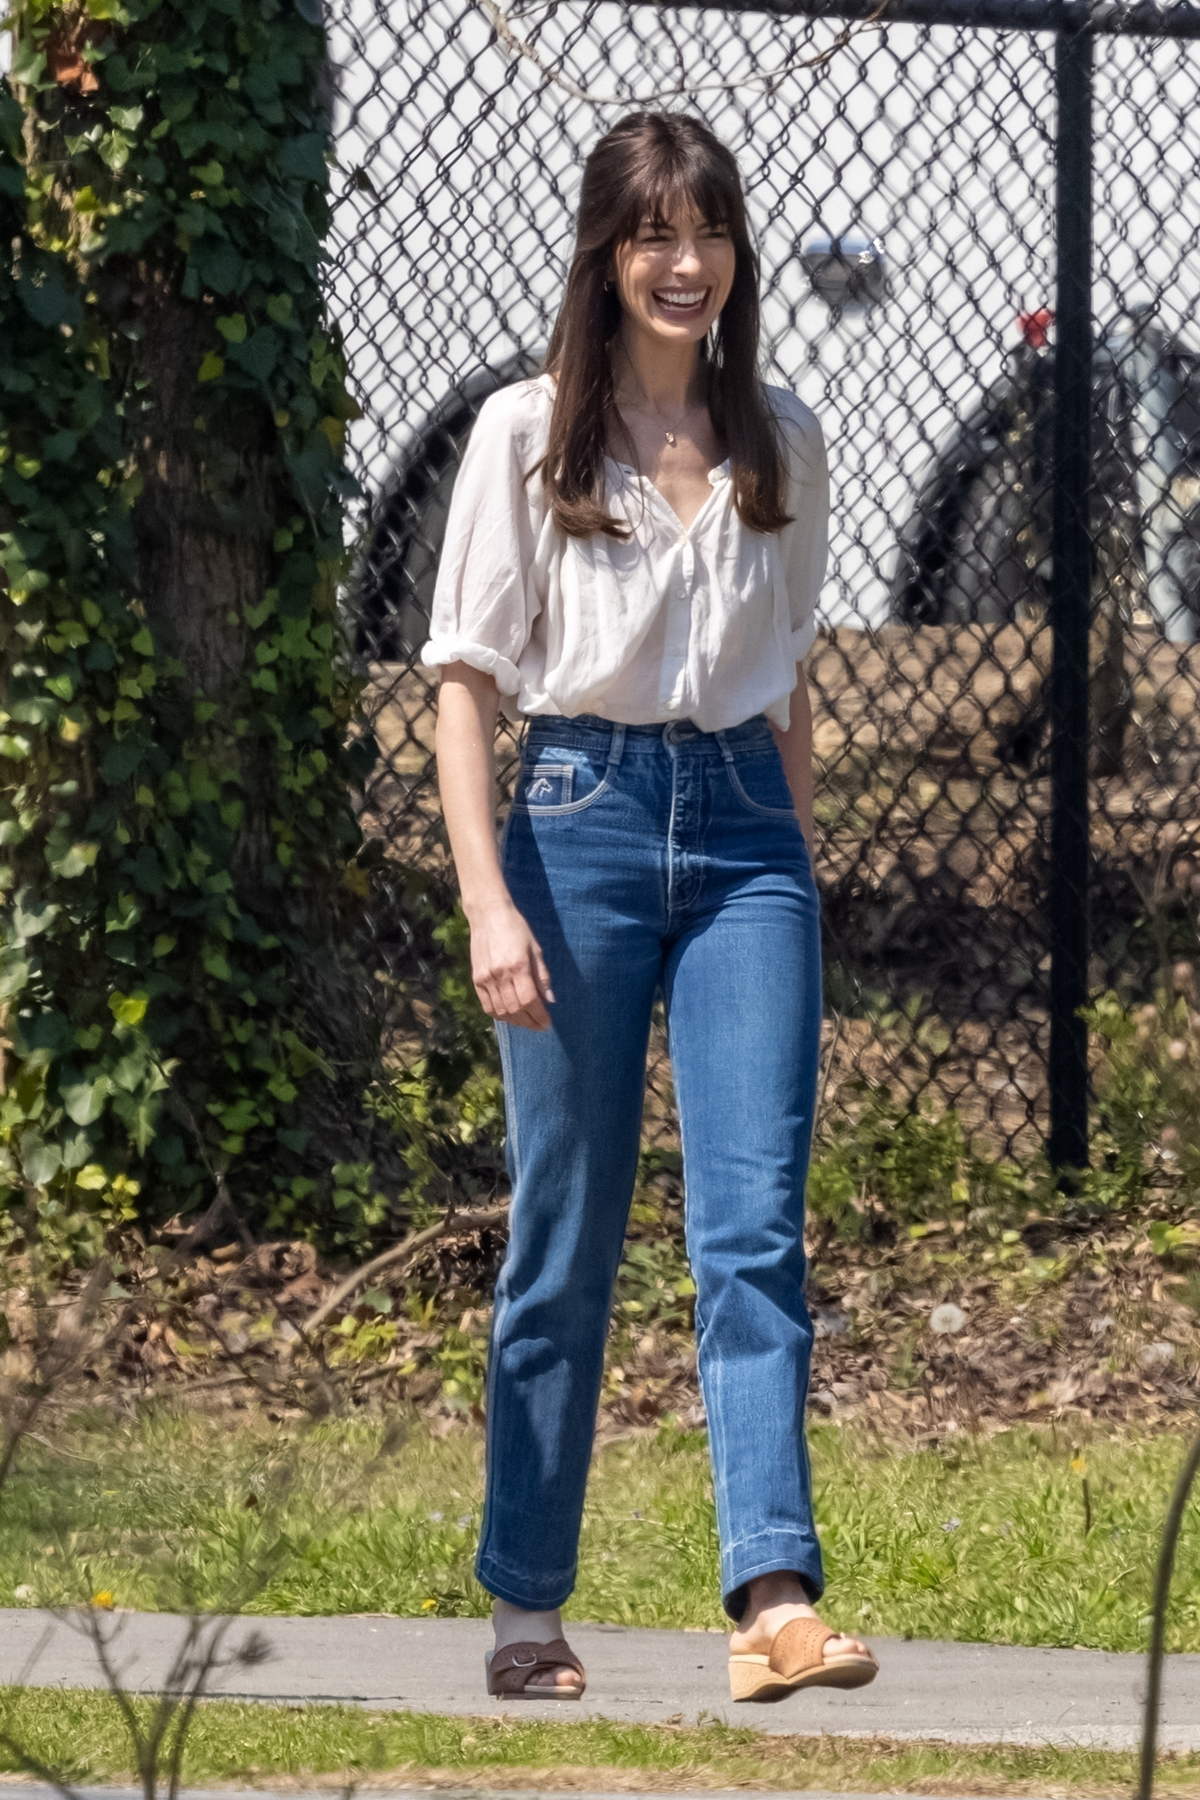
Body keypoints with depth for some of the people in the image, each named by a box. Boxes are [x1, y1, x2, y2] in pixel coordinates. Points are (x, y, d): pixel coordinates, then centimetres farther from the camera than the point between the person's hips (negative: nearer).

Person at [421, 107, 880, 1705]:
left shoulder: (781, 444, 11)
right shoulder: (527, 434, 0)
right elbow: (468, 679, -1)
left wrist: (801, 870, 17)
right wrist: (487, 901, -10)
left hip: (744, 825, 2)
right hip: (582, 812, -2)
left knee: (755, 1224, -10)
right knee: (566, 1235, 3)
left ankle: (776, 1599, -19)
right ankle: (525, 1606, 13)